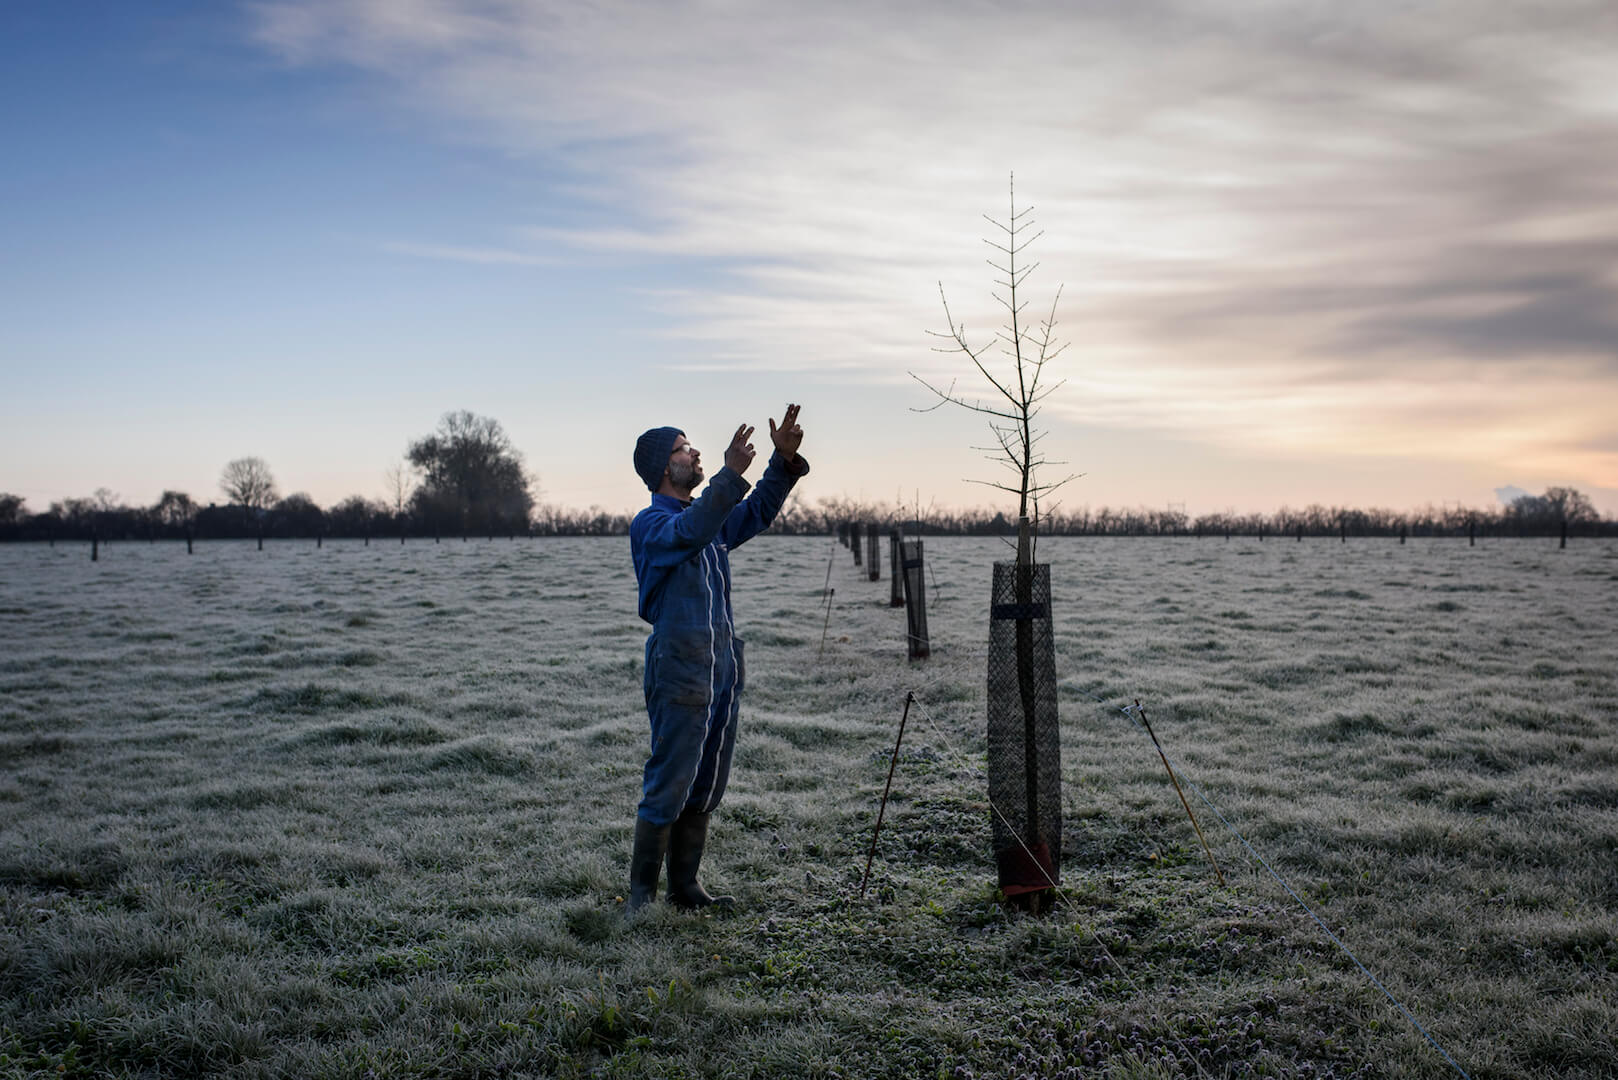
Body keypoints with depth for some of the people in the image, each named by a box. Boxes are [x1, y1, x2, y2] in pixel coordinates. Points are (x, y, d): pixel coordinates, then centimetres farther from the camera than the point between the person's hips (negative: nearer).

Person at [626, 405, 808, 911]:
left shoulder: (712, 516, 17)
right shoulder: (649, 523, -9)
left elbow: (758, 513, 19)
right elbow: (690, 532, -28)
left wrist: (784, 460, 4)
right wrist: (731, 474, -36)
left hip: (724, 668, 8)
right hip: (680, 673, -8)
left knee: (706, 788, 12)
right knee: (668, 787, -5)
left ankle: (685, 886, 22)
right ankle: (642, 892, 6)